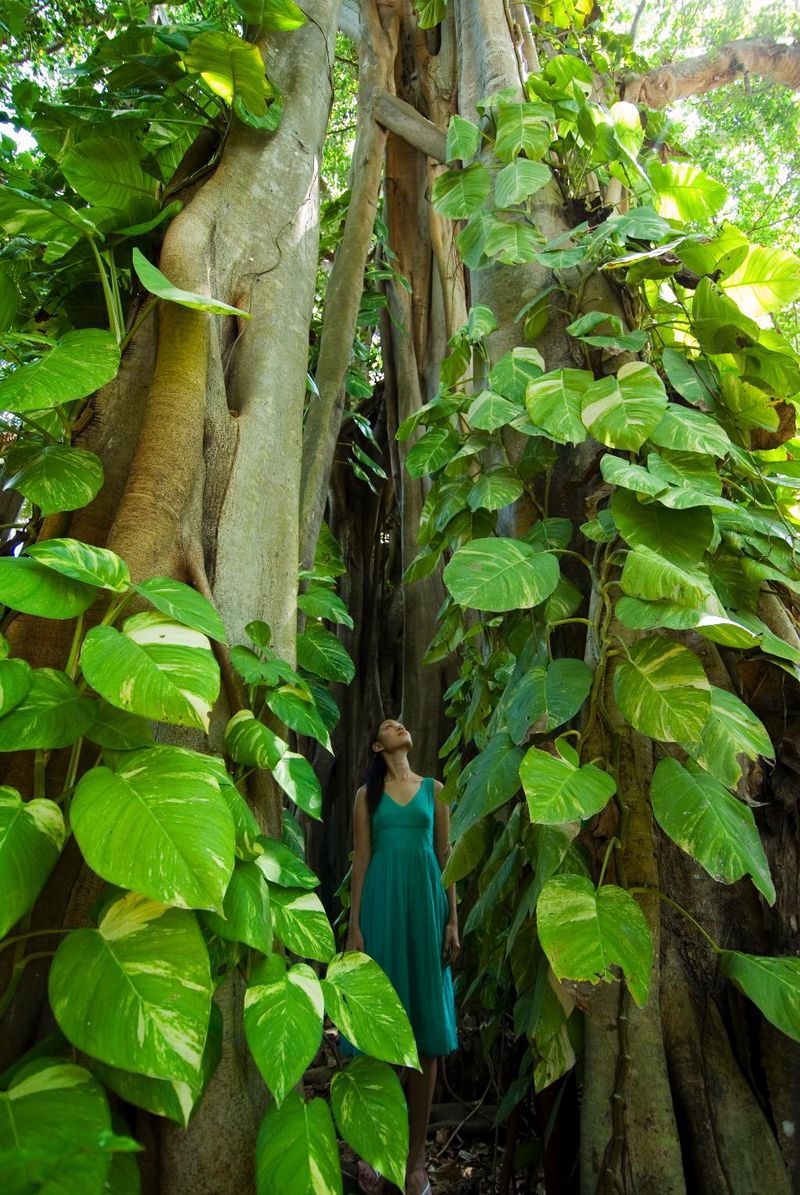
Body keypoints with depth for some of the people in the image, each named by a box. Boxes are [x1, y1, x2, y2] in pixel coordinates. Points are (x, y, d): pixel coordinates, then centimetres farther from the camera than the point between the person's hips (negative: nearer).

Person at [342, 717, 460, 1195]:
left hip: (426, 905, 1)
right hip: (381, 906, -1)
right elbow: (361, 859, 4)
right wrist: (354, 924, -3)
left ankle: (417, 1155, 17)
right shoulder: (367, 794, 6)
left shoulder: (435, 789, 8)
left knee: (426, 1030, 5)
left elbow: (446, 857, 6)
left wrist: (453, 921, 1)